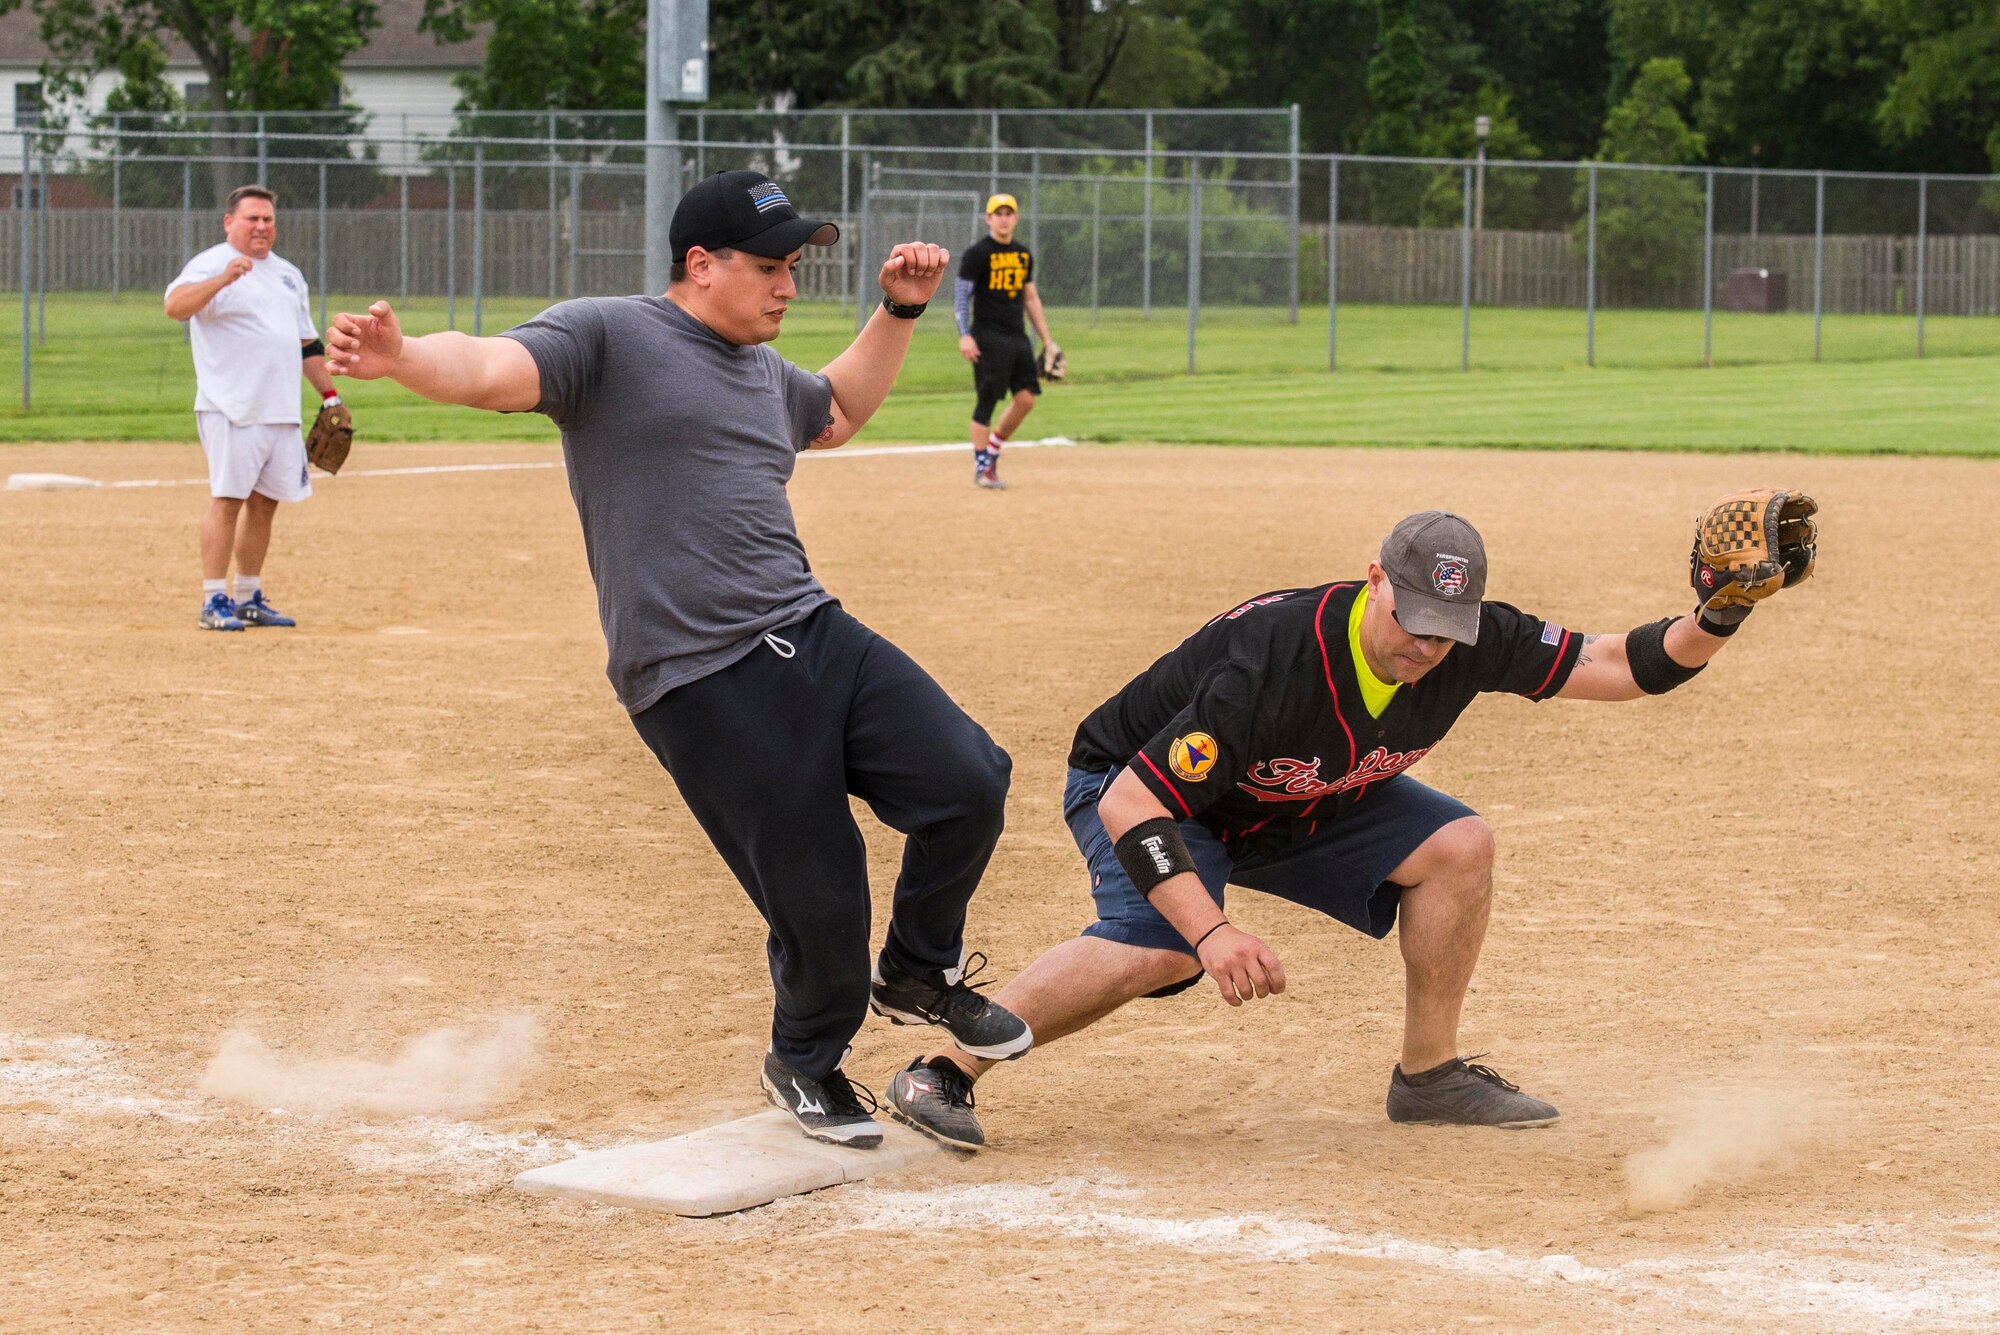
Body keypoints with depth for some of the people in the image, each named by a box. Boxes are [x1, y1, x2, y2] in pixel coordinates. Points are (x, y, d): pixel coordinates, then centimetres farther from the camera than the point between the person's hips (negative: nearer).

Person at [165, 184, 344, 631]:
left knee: (265, 502, 9)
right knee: (228, 499, -10)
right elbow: (175, 306, -24)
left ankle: (249, 599, 16)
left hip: (282, 411, 7)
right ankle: (214, 601, -8)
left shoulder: (288, 274, 19)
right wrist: (223, 278, -38)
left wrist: (330, 395, 19)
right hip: (231, 409, -7)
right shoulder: (210, 265, -5)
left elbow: (307, 342, 25)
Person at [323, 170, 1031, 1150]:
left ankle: (917, 974, 23)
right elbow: (490, 369, -21)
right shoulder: (606, 336, -4)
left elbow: (836, 413, 43)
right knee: (819, 899, -5)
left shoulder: (762, 372, 21)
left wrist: (899, 311, 32)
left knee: (967, 780, -5)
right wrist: (399, 359, -41)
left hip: (815, 633, 8)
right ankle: (806, 1062, 27)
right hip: (701, 686, -7)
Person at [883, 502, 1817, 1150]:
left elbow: (1620, 666, -14)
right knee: (1160, 946, -33)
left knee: (1458, 846, -8)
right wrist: (1213, 932, -49)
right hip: (1135, 787, -7)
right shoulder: (1275, 663, -39)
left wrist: (1717, 619, -33)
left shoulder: (1471, 646, -21)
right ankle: (941, 1073, -21)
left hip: (1301, 807, 7)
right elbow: (1132, 803, -39)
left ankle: (1429, 1075, 8)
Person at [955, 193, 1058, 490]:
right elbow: (961, 294, -9)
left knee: (1026, 399, 1)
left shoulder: (1023, 255, 14)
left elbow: (1031, 298, 20)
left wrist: (1046, 339, 17)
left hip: (1018, 338, 6)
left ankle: (993, 450, 19)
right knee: (986, 401, -5)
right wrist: (964, 335, -20)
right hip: (989, 339, -6)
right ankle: (981, 467, 1)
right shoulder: (977, 254, -6)